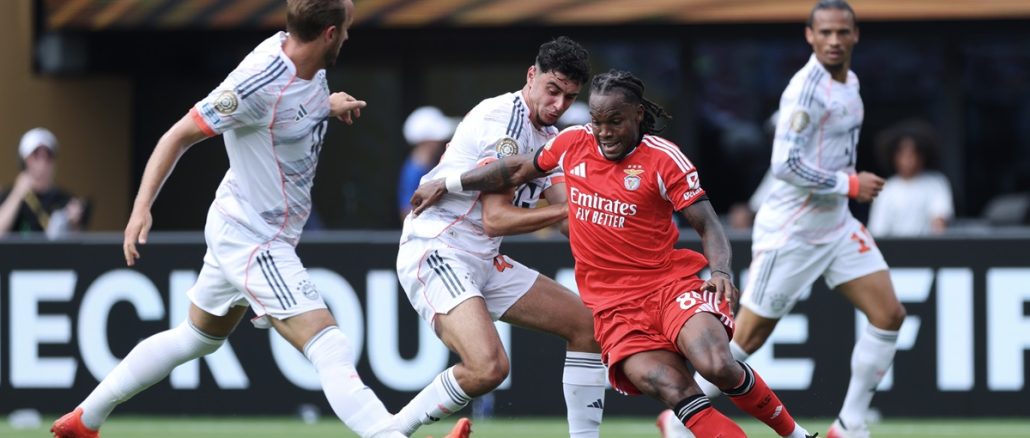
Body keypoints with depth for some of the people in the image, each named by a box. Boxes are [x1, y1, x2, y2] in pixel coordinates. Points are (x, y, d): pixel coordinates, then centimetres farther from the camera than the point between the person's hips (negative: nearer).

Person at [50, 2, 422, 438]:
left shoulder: (307, 65, -1)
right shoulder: (258, 82, -27)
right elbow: (179, 136, -20)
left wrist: (329, 105, 4)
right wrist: (141, 208, -28)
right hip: (254, 241, -10)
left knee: (197, 337, 25)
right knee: (329, 348, -18)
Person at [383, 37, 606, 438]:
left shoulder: (551, 139, 15)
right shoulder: (501, 119, -16)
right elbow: (495, 219, -20)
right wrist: (565, 210, -19)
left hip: (483, 261, 10)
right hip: (434, 251, -10)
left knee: (587, 325, 10)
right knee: (488, 367, -29)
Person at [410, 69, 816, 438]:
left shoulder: (663, 158, -6)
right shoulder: (573, 143, 6)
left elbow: (707, 224, -7)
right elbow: (519, 169, 24)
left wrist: (720, 271, -26)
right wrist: (448, 184, 27)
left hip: (671, 284, -2)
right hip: (614, 305, 2)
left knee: (718, 367, -28)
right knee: (673, 390, -23)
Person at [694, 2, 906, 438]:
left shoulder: (848, 82, 8)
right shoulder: (807, 89, -20)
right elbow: (786, 165, -26)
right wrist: (850, 185, -21)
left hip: (836, 226, 8)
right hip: (791, 233, -8)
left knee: (889, 314, -1)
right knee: (748, 337, -1)